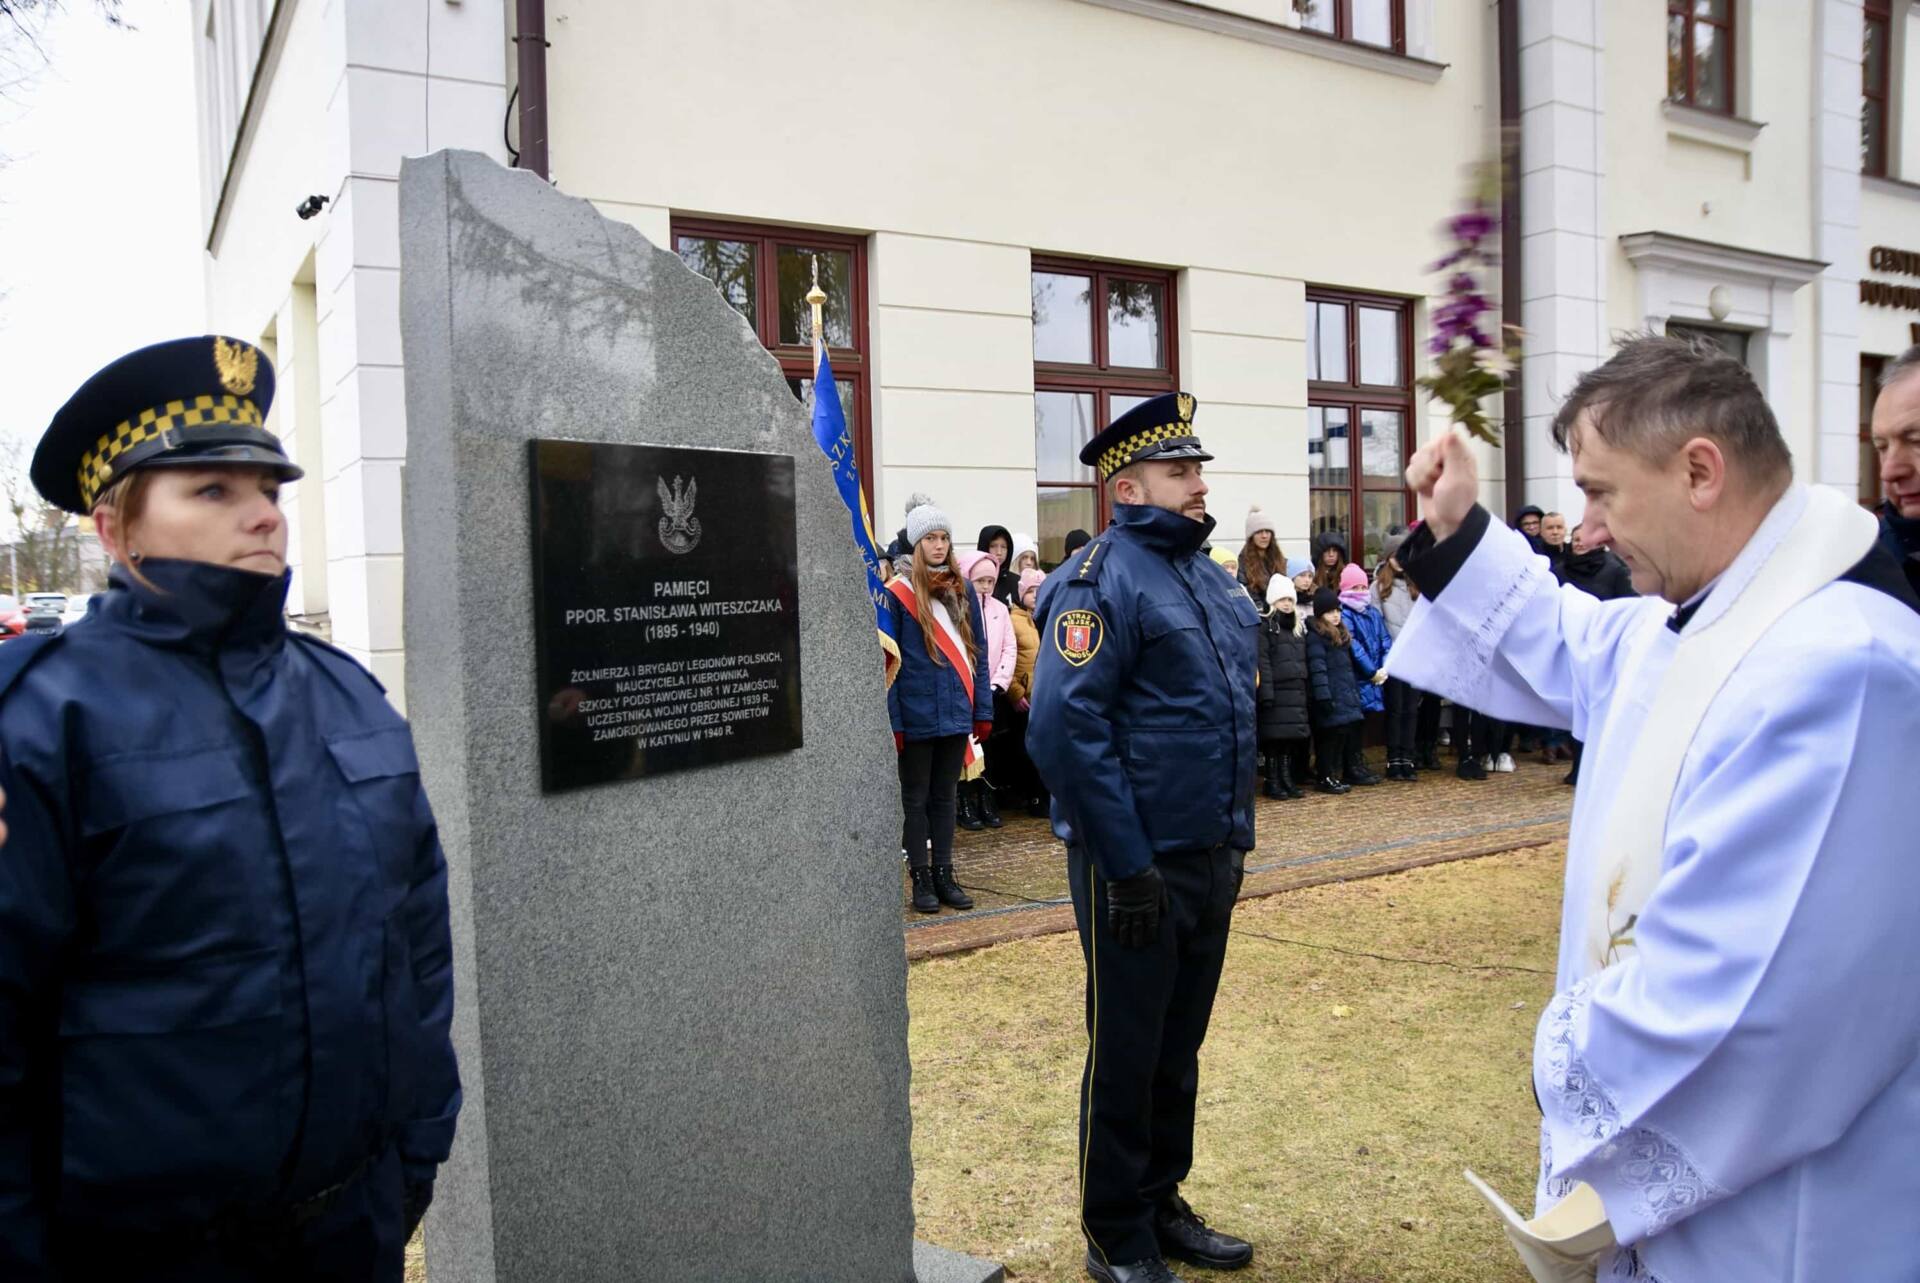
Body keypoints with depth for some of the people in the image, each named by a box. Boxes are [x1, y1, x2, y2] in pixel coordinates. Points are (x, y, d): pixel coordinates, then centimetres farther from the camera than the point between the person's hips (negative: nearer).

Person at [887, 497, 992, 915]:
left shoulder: (963, 590, 8)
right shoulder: (898, 593, -6)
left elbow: (977, 654, 10)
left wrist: (983, 709, 6)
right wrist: (892, 721, -13)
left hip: (956, 713, 4)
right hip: (916, 716, -4)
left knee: (945, 796, 13)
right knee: (916, 798, 7)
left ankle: (943, 875, 22)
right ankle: (920, 879, 15)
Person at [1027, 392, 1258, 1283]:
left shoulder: (1208, 576, 12)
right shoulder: (1102, 581, -14)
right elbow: (1066, 731, -21)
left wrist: (1236, 837, 16)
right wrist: (1128, 867, -21)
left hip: (1211, 858, 8)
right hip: (1137, 867, -8)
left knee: (1179, 1047, 19)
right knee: (1125, 1053, 6)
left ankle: (1162, 1205, 36)